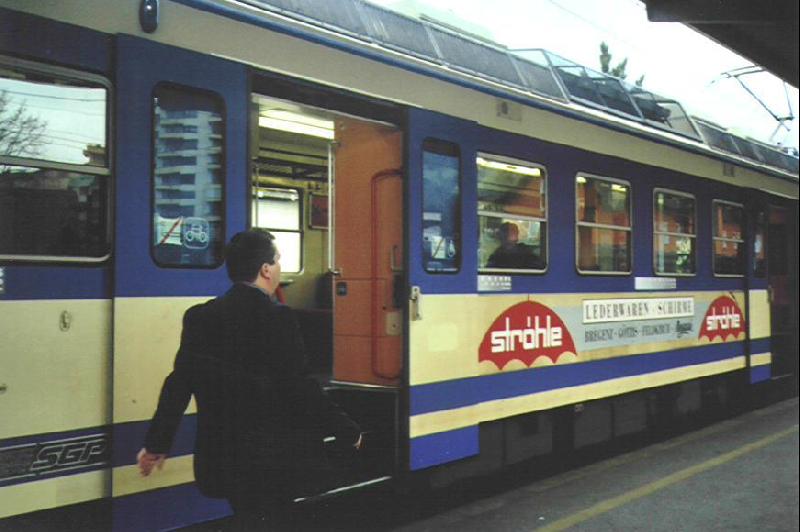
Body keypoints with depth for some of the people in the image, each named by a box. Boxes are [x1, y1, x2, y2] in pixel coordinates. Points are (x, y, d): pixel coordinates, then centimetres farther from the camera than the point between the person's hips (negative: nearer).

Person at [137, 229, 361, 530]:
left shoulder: (199, 317, 0)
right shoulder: (276, 318, -18)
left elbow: (178, 384, 4)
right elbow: (300, 388, -19)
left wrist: (156, 443, 15)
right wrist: (349, 432, -8)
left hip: (224, 455, 6)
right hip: (272, 456, -6)